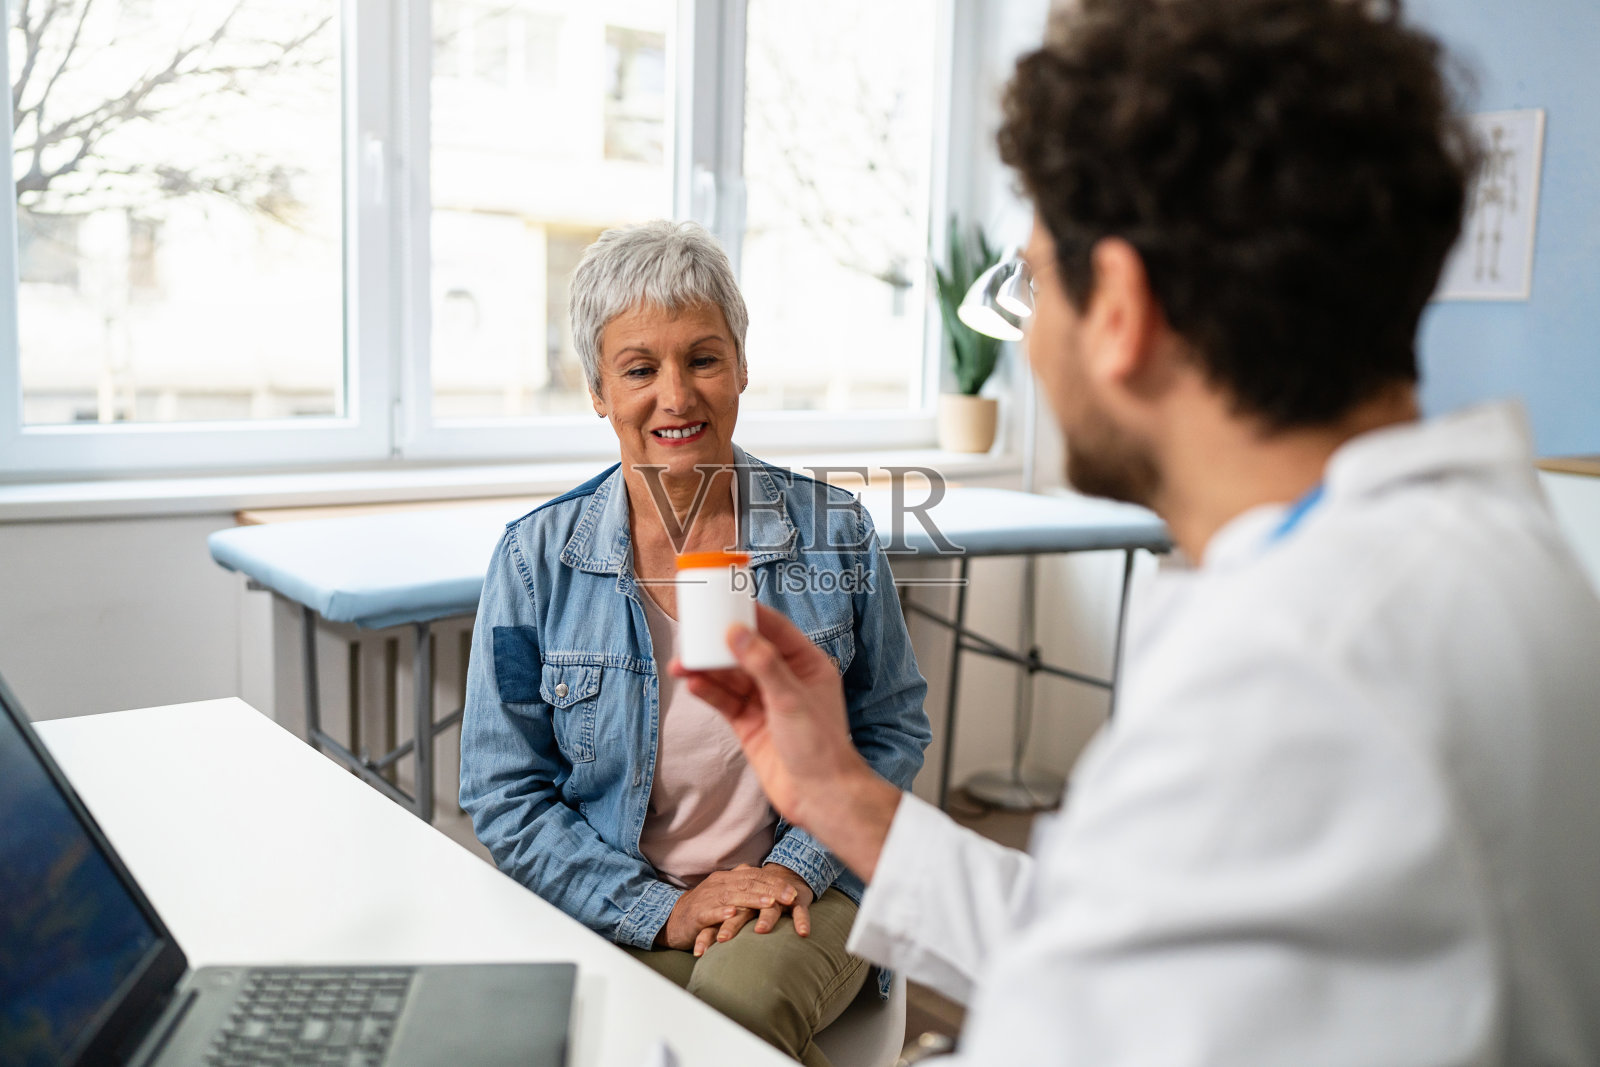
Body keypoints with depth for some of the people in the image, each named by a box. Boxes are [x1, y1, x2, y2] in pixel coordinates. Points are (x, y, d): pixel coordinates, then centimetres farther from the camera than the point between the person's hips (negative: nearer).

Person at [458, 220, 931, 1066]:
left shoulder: (833, 534, 0)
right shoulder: (536, 559, -3)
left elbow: (892, 729, 7)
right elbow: (506, 795, -1)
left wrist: (799, 863, -8)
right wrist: (663, 909, -11)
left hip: (797, 899, 1)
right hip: (613, 915, 0)